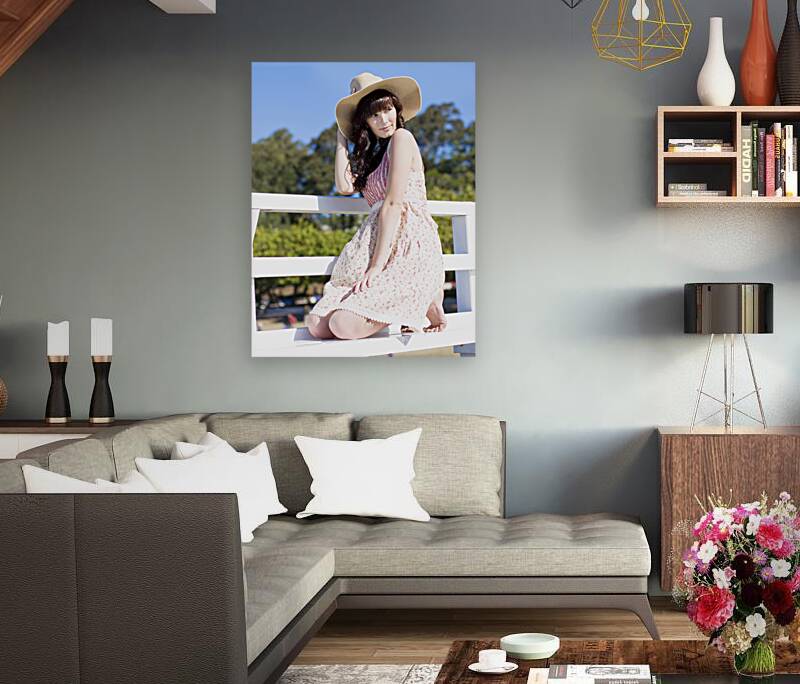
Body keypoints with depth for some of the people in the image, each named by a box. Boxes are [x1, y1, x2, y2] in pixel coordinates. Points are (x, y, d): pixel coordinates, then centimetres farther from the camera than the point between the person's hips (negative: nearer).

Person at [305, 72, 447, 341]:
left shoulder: (401, 138, -1)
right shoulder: (372, 152, 24)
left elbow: (394, 204, -10)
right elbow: (345, 186, 6)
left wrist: (377, 266, -16)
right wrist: (341, 138, 15)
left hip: (409, 250, -8)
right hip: (373, 253, 8)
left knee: (344, 324, -26)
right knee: (317, 325, -11)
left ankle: (424, 303, -1)